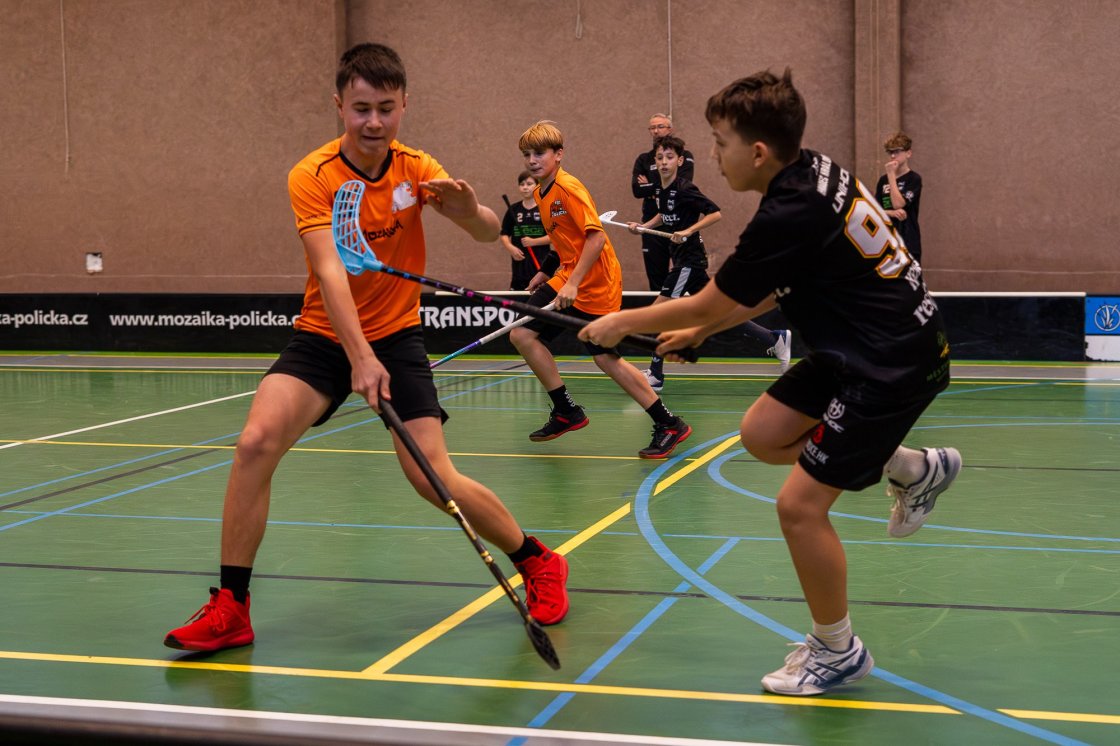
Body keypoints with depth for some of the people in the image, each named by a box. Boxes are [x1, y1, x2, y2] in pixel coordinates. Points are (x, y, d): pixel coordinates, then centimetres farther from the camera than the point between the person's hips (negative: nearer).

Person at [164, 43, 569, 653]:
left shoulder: (415, 169, -5)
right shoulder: (312, 176, -13)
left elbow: (490, 233, -8)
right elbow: (330, 270, -25)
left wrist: (468, 208, -33)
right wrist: (360, 358, -37)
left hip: (396, 335, 1)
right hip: (324, 335, 0)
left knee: (433, 478, -11)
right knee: (256, 442, -22)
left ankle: (537, 562, 14)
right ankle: (230, 609, -11)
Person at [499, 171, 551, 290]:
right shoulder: (513, 210, 8)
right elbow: (504, 234, 12)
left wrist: (533, 241, -14)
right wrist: (510, 247, -7)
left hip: (541, 263, -3)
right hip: (519, 265, 3)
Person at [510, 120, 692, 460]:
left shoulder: (568, 188, -17)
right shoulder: (540, 194, 10)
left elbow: (596, 237, -23)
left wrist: (573, 283, -26)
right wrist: (547, 272, 16)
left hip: (595, 284, -9)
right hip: (566, 279, 9)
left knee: (606, 358, -6)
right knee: (522, 334, 0)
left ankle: (669, 425, 4)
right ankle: (567, 412, 10)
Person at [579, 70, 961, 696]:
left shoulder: (788, 217, -26)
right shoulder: (814, 172, 2)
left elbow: (706, 306, -13)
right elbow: (776, 289, 16)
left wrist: (620, 323, 1)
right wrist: (701, 329, 19)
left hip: (897, 362, -10)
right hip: (857, 348, 10)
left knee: (799, 505, -6)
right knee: (762, 434, 14)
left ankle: (838, 651, 14)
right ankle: (916, 469, 25)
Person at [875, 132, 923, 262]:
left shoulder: (914, 179, -5)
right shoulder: (883, 180, 10)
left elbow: (898, 204, -17)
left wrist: (891, 175, -12)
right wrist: (892, 213, -14)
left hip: (908, 243, -5)